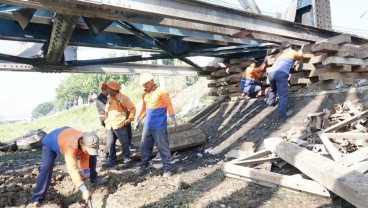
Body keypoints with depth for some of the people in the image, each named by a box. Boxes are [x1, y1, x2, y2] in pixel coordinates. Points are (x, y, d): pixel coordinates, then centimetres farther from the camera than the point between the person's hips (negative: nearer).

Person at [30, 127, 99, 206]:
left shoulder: (88, 142, -30)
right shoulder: (70, 146, -50)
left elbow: (85, 158, -13)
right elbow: (72, 169, -54)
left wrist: (86, 172, -31)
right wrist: (84, 190, -57)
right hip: (51, 142, -5)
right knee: (46, 167, -25)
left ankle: (93, 179, 31)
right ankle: (37, 199, -12)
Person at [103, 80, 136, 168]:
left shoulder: (123, 98, -8)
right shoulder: (109, 99, 13)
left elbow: (132, 108, -6)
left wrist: (129, 120, -8)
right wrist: (106, 121, 17)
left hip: (120, 125, -7)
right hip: (110, 126, 7)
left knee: (124, 143, 2)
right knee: (110, 144, 11)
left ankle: (127, 160, 14)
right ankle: (112, 161, 25)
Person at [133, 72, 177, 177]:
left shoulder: (161, 92, -8)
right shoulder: (144, 95, 13)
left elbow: (168, 105, -11)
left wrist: (172, 118, -20)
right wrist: (138, 120, 21)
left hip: (159, 126, -7)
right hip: (147, 126, 7)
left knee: (163, 147, 1)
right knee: (145, 147, 12)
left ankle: (167, 168, 11)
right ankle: (144, 166, 27)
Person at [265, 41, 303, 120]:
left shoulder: (279, 55, 33)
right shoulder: (292, 53, 22)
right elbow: (300, 56, 43)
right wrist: (300, 51, 62)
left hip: (271, 73, 6)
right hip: (281, 73, -5)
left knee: (272, 89, 32)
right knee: (283, 94, -7)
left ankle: (270, 102, 53)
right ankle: (282, 114, -13)